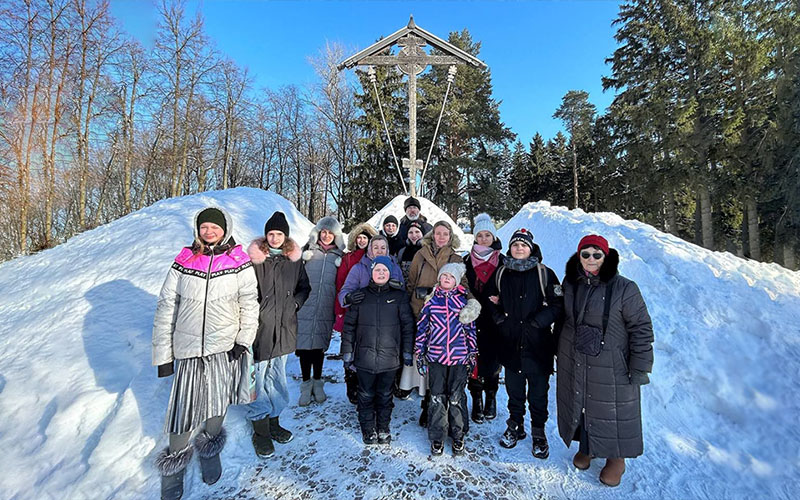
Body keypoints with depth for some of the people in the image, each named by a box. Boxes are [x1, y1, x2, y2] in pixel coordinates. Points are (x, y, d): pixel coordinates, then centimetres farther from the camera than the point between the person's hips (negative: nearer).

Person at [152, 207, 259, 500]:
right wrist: (162, 354, 2)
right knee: (183, 409, 3)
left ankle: (210, 451, 41)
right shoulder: (183, 262, -1)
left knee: (217, 405, 13)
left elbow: (249, 304, 1)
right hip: (187, 348, 0)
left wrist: (243, 340, -8)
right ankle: (174, 462, 30)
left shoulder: (239, 263, -3)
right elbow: (165, 309, 2)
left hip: (225, 347, 0)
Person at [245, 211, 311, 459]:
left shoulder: (294, 260, 5)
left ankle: (273, 420, 32)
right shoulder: (254, 259, -5)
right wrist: (253, 312, -11)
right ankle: (260, 430, 17)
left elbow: (304, 287, 15)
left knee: (277, 376, 16)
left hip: (284, 327, 4)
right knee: (258, 376, 2)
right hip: (260, 327, -3)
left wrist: (295, 303, -1)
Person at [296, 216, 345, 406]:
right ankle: (306, 384, 17)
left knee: (320, 346, 8)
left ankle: (318, 384, 24)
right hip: (305, 307, 0)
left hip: (325, 310, 1)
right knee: (304, 345, 1)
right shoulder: (307, 252, 6)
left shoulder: (339, 257, 8)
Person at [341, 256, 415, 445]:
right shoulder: (360, 295, 1)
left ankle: (383, 428, 33)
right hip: (364, 357, 0)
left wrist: (407, 352, 1)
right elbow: (349, 325, 4)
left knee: (385, 395, 14)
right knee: (366, 395, 12)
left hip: (389, 357, 0)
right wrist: (347, 353, 2)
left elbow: (408, 325, 3)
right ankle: (368, 429, 31)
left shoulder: (399, 295, 1)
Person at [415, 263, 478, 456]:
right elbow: (421, 327, 6)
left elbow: (471, 329, 7)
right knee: (437, 399, 7)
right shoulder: (431, 300, 2)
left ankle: (458, 435, 28)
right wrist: (420, 353, 4)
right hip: (436, 356, 0)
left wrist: (472, 355, 6)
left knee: (457, 398, 10)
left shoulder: (463, 301, 2)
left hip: (459, 357, 0)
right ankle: (437, 437, 23)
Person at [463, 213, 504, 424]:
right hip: (473, 320, 0)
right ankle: (477, 400, 19)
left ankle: (491, 397, 29)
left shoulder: (503, 262, 4)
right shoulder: (467, 261, 6)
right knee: (474, 361, 2)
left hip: (495, 322, 0)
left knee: (493, 359, 7)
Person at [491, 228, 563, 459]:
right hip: (510, 342, 3)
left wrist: (537, 322, -15)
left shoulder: (543, 273, -4)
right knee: (514, 389, 15)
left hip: (537, 344, -3)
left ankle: (538, 433, 27)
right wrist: (499, 316, -2)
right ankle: (515, 426, 34)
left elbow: (558, 304, -6)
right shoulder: (502, 273, 6)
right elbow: (494, 301, 17)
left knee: (538, 392, 8)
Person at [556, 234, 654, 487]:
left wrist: (639, 370, -12)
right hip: (573, 364, 4)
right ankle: (585, 446, 44)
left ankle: (616, 458, 37)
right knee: (578, 404, 18)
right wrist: (561, 352, 15)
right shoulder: (570, 283, -1)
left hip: (611, 367, -4)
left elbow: (641, 329, -12)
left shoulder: (624, 288, -16)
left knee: (611, 410, 11)